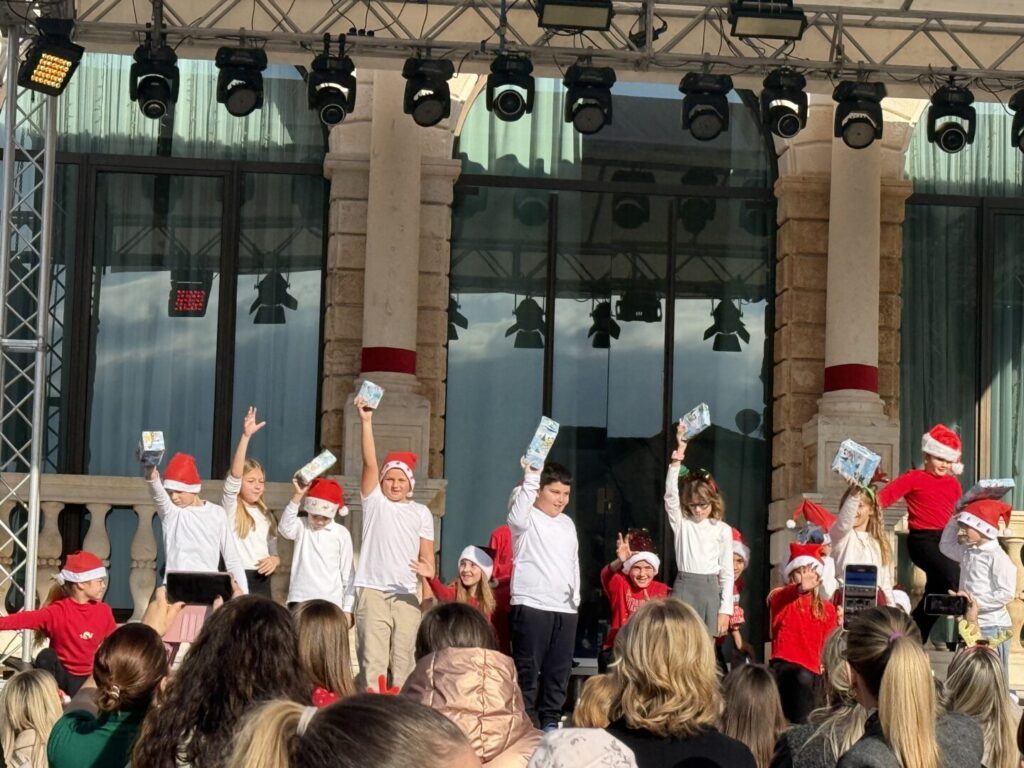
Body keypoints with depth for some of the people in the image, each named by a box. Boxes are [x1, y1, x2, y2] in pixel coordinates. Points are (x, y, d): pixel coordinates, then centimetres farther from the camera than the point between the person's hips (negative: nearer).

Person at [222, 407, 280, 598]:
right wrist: (246, 436, -24)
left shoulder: (266, 515, 17)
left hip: (261, 583, 6)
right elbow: (235, 474, -16)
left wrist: (274, 560, -4)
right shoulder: (230, 507, 0)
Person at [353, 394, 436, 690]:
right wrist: (366, 421, -13)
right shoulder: (374, 502, 9)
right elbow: (369, 463, -3)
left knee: (404, 662, 0)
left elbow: (427, 555, 12)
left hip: (407, 595, 2)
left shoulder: (421, 513, 15)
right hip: (372, 590, -2)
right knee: (373, 661, -7)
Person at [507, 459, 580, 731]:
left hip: (565, 609, 6)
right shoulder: (527, 519, -2)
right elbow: (518, 512, -28)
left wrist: (575, 597, 17)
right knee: (528, 670, -4)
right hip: (531, 607, -6)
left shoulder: (568, 523, 18)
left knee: (559, 670, 8)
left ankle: (550, 721, 17)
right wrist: (531, 476, -35)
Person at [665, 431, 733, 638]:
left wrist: (725, 609, -1)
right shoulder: (681, 523, 6)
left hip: (710, 589, 1)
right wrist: (678, 455, -17)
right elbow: (671, 494, -10)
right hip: (683, 588, 0)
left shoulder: (722, 530, 5)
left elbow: (727, 573, 5)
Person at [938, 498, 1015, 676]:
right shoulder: (968, 553, 11)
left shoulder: (997, 557, -15)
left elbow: (1006, 594, -19)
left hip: (991, 626, -9)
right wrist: (953, 523, 16)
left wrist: (976, 602, -22)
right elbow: (946, 546, 30)